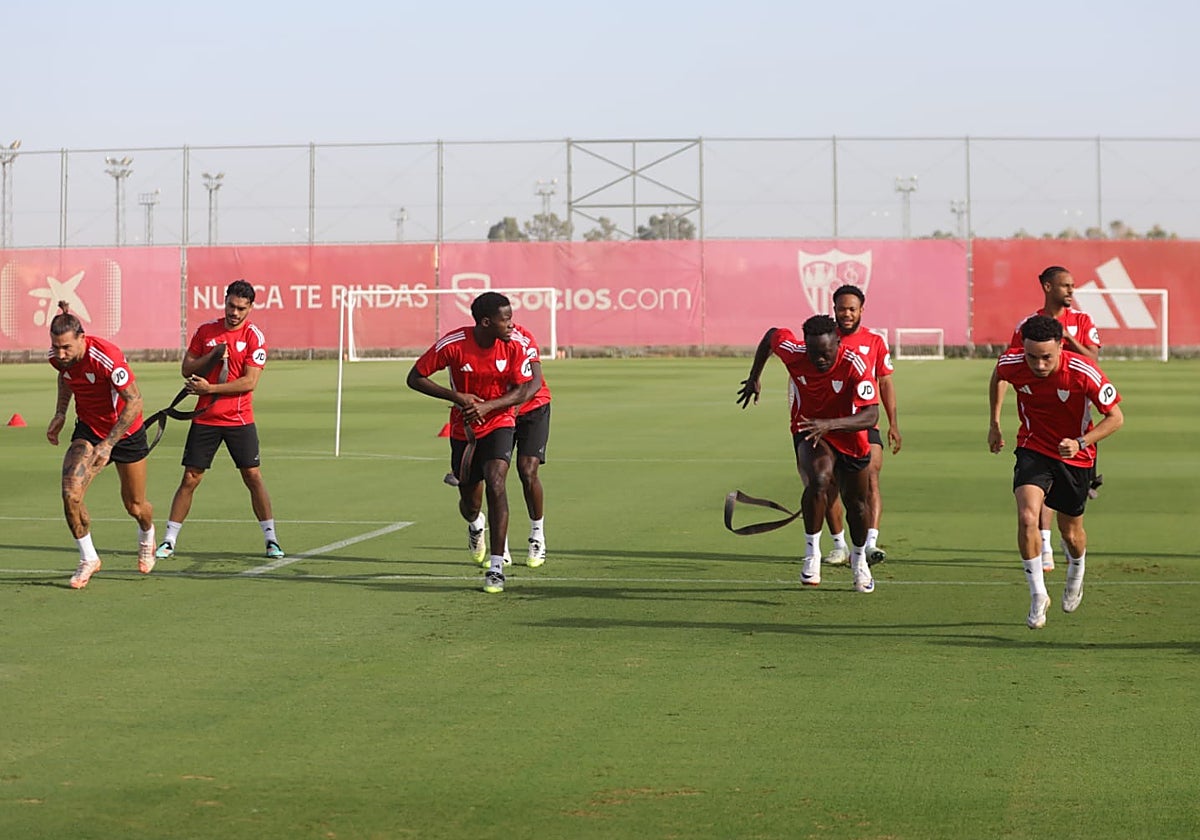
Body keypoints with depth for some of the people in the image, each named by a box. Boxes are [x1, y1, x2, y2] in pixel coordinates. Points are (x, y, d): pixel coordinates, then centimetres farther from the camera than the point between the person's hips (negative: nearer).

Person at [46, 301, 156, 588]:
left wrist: (108, 444, -31)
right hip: (88, 430, 4)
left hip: (125, 431, -4)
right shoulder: (57, 357, -14)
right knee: (70, 493, -19)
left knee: (134, 506, 10)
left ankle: (147, 538, 46)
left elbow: (134, 402, -28)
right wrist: (60, 413, 3)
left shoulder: (107, 357, -32)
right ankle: (88, 559, -1)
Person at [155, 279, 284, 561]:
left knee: (253, 476, -2)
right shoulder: (205, 331, 5)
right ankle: (169, 541, 6)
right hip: (205, 419, 2)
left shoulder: (254, 337, -5)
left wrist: (209, 388, -17)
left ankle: (271, 539, 7)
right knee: (190, 478, 1)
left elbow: (249, 382, -12)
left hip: (240, 419, -2)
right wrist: (212, 357, -11)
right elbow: (186, 369, 7)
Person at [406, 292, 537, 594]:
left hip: (499, 423, -1)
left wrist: (487, 406, -25)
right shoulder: (453, 344, -19)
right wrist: (457, 396, -21)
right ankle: (476, 525, 51)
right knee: (470, 504, 9)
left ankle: (496, 567, -21)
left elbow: (524, 390, -11)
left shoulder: (513, 346, -14)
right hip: (464, 429, 1)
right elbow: (414, 378, -12)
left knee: (495, 483, -24)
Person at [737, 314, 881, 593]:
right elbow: (771, 334, 1)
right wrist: (754, 378, 12)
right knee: (819, 479, -33)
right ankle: (811, 553, -18)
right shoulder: (793, 353, -23)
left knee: (856, 505, 14)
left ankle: (859, 558, 45)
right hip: (809, 434, -1)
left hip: (849, 439, 1)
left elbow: (871, 416, -38)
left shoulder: (855, 366, -30)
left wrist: (830, 425, -52)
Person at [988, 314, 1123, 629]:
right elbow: (997, 376, 7)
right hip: (1033, 448, 1)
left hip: (1076, 455, -1)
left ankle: (1076, 575, 48)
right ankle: (1038, 595, -8)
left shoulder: (1084, 373, -28)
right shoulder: (1012, 364, -20)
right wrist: (995, 424, 10)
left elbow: (1115, 417, -16)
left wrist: (1081, 443, -29)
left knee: (1071, 533, 13)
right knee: (1027, 517, -22)